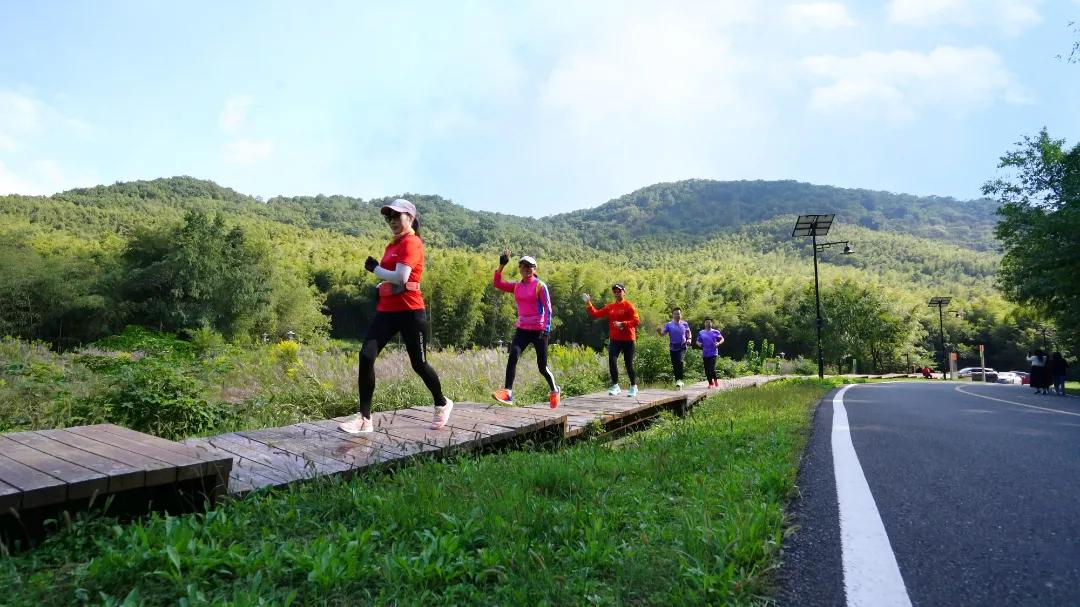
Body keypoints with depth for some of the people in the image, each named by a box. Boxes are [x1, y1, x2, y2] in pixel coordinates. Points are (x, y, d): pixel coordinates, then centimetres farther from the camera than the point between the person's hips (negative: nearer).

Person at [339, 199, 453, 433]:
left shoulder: (412, 243, -10)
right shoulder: (393, 245, 17)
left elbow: (400, 278, -23)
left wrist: (374, 268, -8)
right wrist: (380, 287, 9)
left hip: (410, 312, -8)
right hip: (386, 310, 8)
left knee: (418, 363, 4)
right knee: (366, 356, -8)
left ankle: (442, 404, 30)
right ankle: (364, 418, -3)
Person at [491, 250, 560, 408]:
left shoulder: (540, 285, -5)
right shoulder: (516, 286, 10)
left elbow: (548, 309, -8)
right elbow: (497, 284, 4)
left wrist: (546, 329, -15)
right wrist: (501, 266, -4)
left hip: (539, 330, -4)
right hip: (522, 329, 4)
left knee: (542, 367, 5)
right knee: (513, 356, -21)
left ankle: (554, 391, 31)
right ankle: (507, 392, -26)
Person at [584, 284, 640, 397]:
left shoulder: (629, 306, -7)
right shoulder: (610, 307, 9)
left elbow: (636, 321, -14)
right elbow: (596, 314, 8)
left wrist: (623, 324, -25)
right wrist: (588, 304, -2)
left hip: (627, 339, -4)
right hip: (614, 339, 4)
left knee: (629, 364, 3)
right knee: (612, 360, -9)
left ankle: (633, 387, 21)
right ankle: (615, 386, 4)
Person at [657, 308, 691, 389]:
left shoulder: (684, 324, 4)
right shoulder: (669, 325, -1)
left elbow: (688, 332, 20)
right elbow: (663, 333, -8)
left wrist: (689, 339, 3)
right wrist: (659, 331, -30)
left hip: (682, 347, -1)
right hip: (673, 348, 1)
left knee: (681, 361, -24)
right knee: (675, 365, 4)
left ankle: (679, 380, -15)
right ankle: (677, 381, 19)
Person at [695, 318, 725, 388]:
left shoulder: (715, 332, 3)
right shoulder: (701, 332, 9)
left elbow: (722, 339, 10)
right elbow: (698, 341, 15)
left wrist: (719, 343, -10)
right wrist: (699, 344, -8)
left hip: (713, 353, -3)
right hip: (705, 354, 3)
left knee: (712, 369, -13)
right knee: (707, 370, 5)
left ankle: (715, 380, 14)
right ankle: (710, 383, 21)